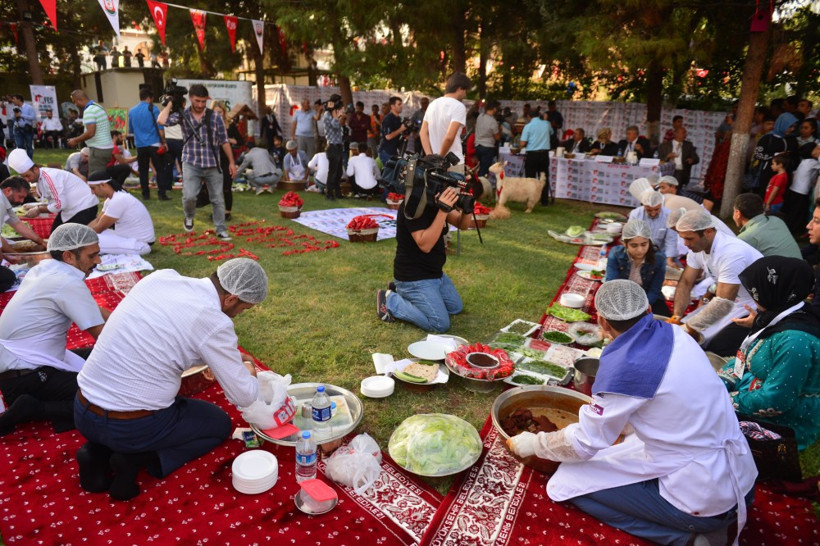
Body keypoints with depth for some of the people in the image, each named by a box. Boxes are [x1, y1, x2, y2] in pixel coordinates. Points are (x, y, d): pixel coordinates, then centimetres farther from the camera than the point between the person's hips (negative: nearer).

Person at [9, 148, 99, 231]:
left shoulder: (49, 177, -23)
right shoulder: (39, 178, 7)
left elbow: (60, 204, -25)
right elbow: (52, 201, 15)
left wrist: (38, 210, -13)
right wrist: (36, 208, -2)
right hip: (69, 209, 10)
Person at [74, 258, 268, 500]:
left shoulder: (161, 276, 0)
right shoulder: (214, 322, -18)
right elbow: (243, 396, -9)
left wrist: (219, 359, 23)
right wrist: (249, 373, 15)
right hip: (132, 426, -6)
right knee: (220, 423, 18)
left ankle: (98, 451, 11)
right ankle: (137, 458, -2)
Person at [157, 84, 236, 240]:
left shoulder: (215, 117, -1)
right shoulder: (182, 115, 1)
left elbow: (224, 141, 4)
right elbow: (161, 121, -16)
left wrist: (231, 162, 5)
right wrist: (170, 103, -4)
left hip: (213, 165, 1)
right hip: (191, 164, 0)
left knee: (218, 199, 6)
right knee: (189, 196, -14)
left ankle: (221, 230, 19)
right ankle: (189, 218, 18)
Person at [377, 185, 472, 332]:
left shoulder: (436, 201, 1)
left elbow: (462, 224, 2)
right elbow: (424, 245, -33)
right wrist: (443, 210, -37)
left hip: (435, 273, 10)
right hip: (414, 278, -10)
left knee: (456, 307, 21)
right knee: (441, 324, -13)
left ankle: (402, 291, 19)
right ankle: (390, 301, 0)